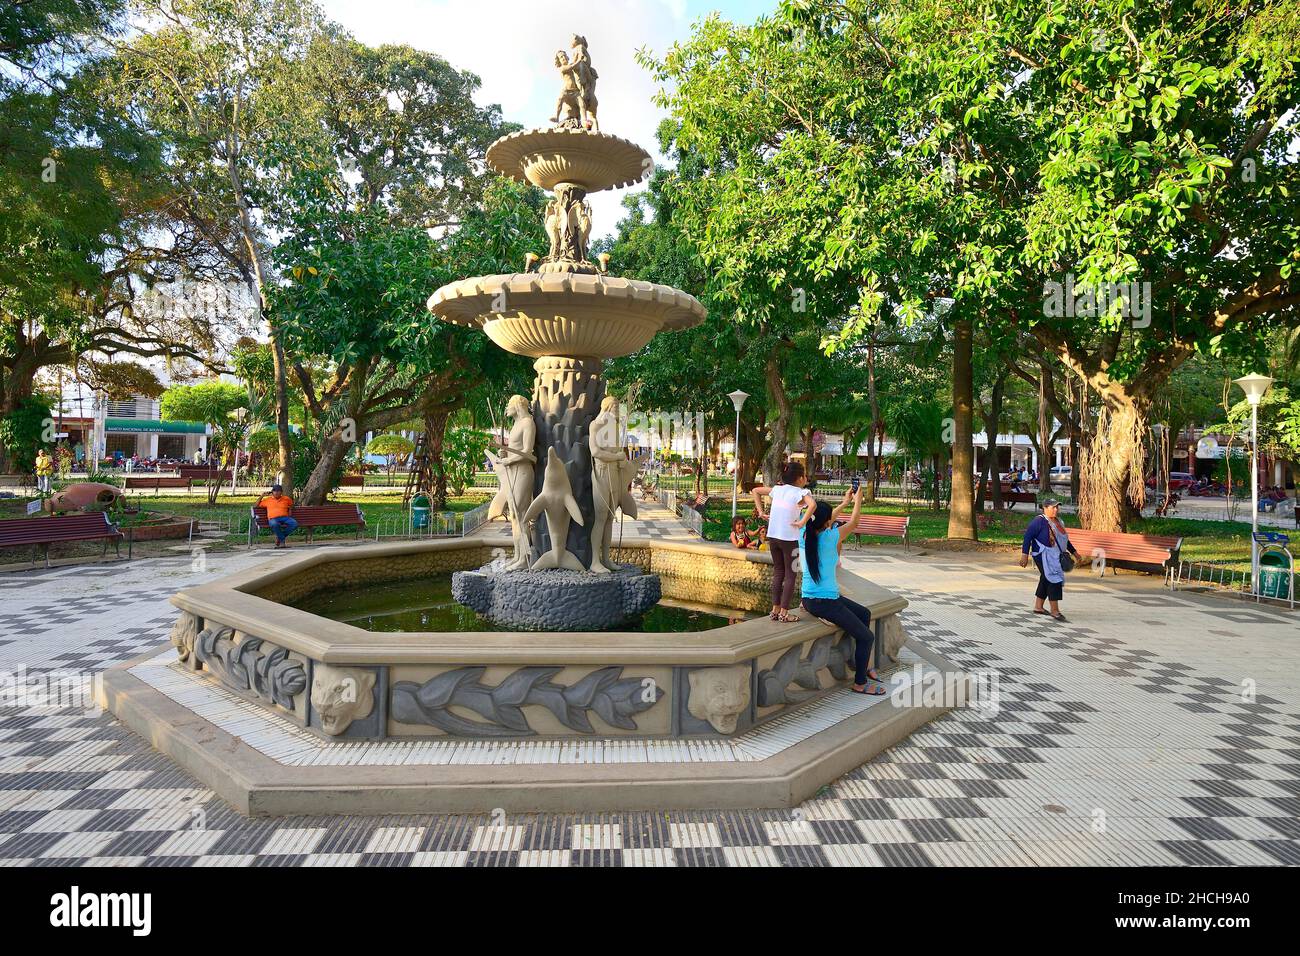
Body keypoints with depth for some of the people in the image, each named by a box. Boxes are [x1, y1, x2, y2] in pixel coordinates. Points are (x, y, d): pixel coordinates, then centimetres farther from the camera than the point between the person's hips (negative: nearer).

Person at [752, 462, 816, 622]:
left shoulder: (777, 489, 8)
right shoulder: (801, 492, -10)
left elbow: (756, 491, 16)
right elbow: (813, 505, -30)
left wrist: (761, 513, 12)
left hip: (773, 537, 6)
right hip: (789, 539, -6)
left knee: (778, 573, 16)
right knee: (790, 575, 6)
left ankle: (775, 610, 18)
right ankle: (784, 613, 6)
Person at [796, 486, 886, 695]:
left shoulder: (804, 534, -2)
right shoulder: (828, 538, -20)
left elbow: (826, 521, 18)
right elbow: (853, 523, -4)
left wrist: (845, 503, 25)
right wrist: (857, 500, 12)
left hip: (809, 598, 9)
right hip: (824, 603, -9)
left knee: (864, 613, 25)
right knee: (866, 637, 3)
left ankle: (863, 665, 35)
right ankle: (860, 684, 17)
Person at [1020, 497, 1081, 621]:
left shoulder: (1058, 521, 15)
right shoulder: (1039, 521, -12)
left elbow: (1064, 539, 28)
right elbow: (1027, 537, -16)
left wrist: (1073, 552, 28)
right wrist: (1024, 554, -22)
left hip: (1056, 557, 9)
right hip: (1044, 556, -9)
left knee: (1046, 581, 13)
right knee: (1054, 579, -12)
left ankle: (1038, 607, 22)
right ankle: (1055, 610, -6)